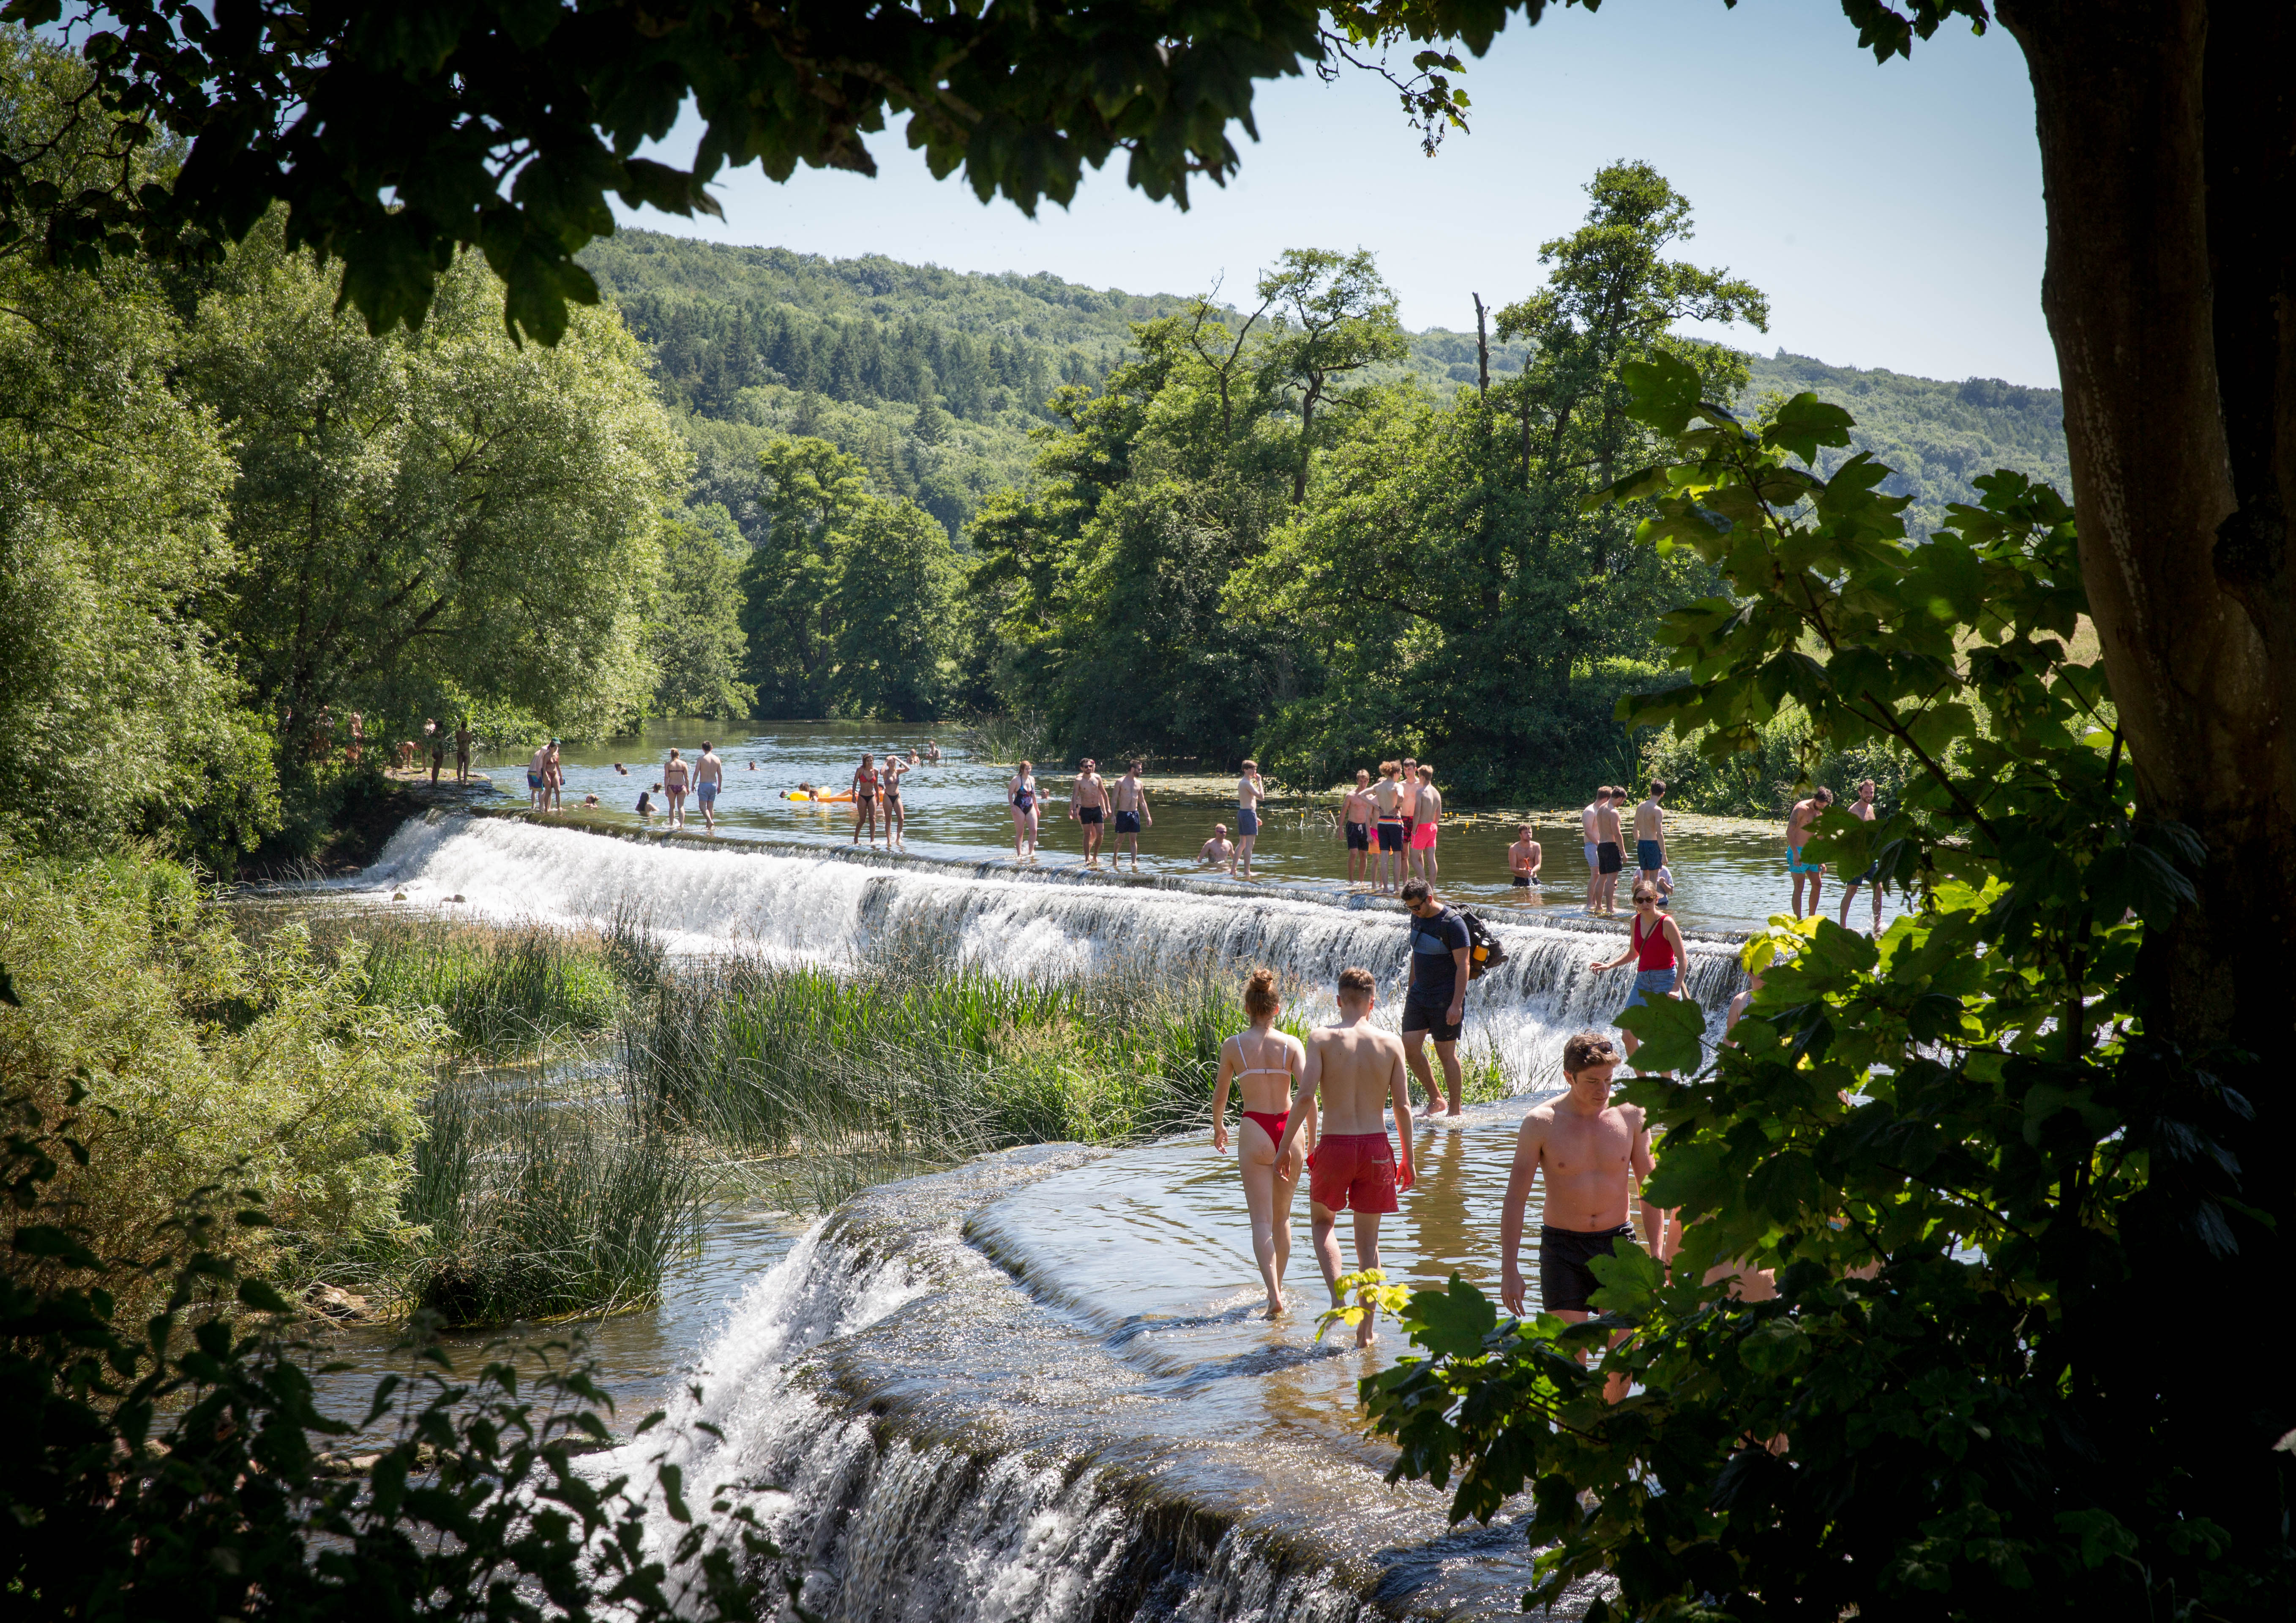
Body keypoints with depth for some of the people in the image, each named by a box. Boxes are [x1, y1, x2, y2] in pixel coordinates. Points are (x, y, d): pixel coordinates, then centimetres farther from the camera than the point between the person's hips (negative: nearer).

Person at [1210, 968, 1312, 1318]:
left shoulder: (1233, 1046, -3)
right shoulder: (1292, 1045, -3)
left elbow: (1219, 1096, 5)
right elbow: (1308, 1095, -11)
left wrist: (1218, 1127, 24)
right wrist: (1312, 1134, 1)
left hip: (1255, 1134, -2)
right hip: (1289, 1130, 2)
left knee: (1262, 1220, -2)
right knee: (1282, 1217, 20)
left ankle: (1274, 1294, -17)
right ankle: (1279, 1286, 31)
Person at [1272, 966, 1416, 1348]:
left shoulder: (1322, 1038, -7)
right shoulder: (1391, 1044, 0)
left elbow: (1306, 1097, -15)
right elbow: (1403, 1107, 1)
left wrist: (1284, 1146, -5)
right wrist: (1408, 1160, 11)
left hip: (1334, 1146, -2)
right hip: (1376, 1146, 2)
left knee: (1323, 1220, 24)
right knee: (1368, 1240, 15)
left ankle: (1337, 1295, 1)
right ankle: (1365, 1330, 16)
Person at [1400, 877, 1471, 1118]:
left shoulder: (1453, 923, -16)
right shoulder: (1417, 918, 6)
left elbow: (1463, 966, -17)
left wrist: (1457, 1004, -22)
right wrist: (1411, 987, 21)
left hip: (1445, 998, -7)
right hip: (1419, 994, 7)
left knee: (1446, 1053, -1)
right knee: (1410, 1046, 0)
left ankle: (1455, 1111, 11)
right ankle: (1436, 1100, 15)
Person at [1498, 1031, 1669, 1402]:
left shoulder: (1631, 1115, -1)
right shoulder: (1541, 1123, -8)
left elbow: (1649, 1190, 9)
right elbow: (1515, 1199, -3)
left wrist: (1657, 1256, 2)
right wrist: (1509, 1270, -7)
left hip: (1617, 1244, 2)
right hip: (1562, 1246, -2)